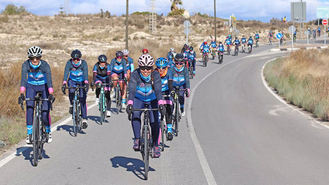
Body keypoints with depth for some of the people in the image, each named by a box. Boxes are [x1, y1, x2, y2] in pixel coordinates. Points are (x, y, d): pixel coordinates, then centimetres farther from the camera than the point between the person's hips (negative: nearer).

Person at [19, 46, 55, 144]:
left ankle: (48, 132, 16)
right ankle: (29, 134, -11)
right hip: (31, 86, 1)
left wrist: (51, 94, -51)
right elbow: (23, 78, -34)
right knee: (29, 107, -20)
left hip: (43, 87, -1)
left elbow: (49, 79, -37)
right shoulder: (26, 65, -23)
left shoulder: (45, 65, -27)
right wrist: (21, 94, -47)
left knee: (45, 112, -10)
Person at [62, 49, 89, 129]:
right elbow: (66, 73, -33)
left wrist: (86, 83, -53)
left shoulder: (83, 63, -24)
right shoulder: (69, 63, -22)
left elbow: (85, 73, -37)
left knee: (82, 100, -11)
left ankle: (84, 120, -8)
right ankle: (71, 104, -1)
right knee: (71, 91, -32)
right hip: (72, 81, 1)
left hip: (81, 82, 0)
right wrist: (64, 84, -47)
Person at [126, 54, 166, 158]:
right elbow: (132, 90, -38)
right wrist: (130, 104, -54)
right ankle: (137, 139, -16)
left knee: (154, 121, -14)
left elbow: (158, 90, -37)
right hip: (139, 99, 0)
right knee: (135, 115, -29)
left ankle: (155, 145, 5)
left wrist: (161, 104, -53)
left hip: (152, 100, 0)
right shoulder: (135, 75, -26)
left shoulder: (155, 75, -25)